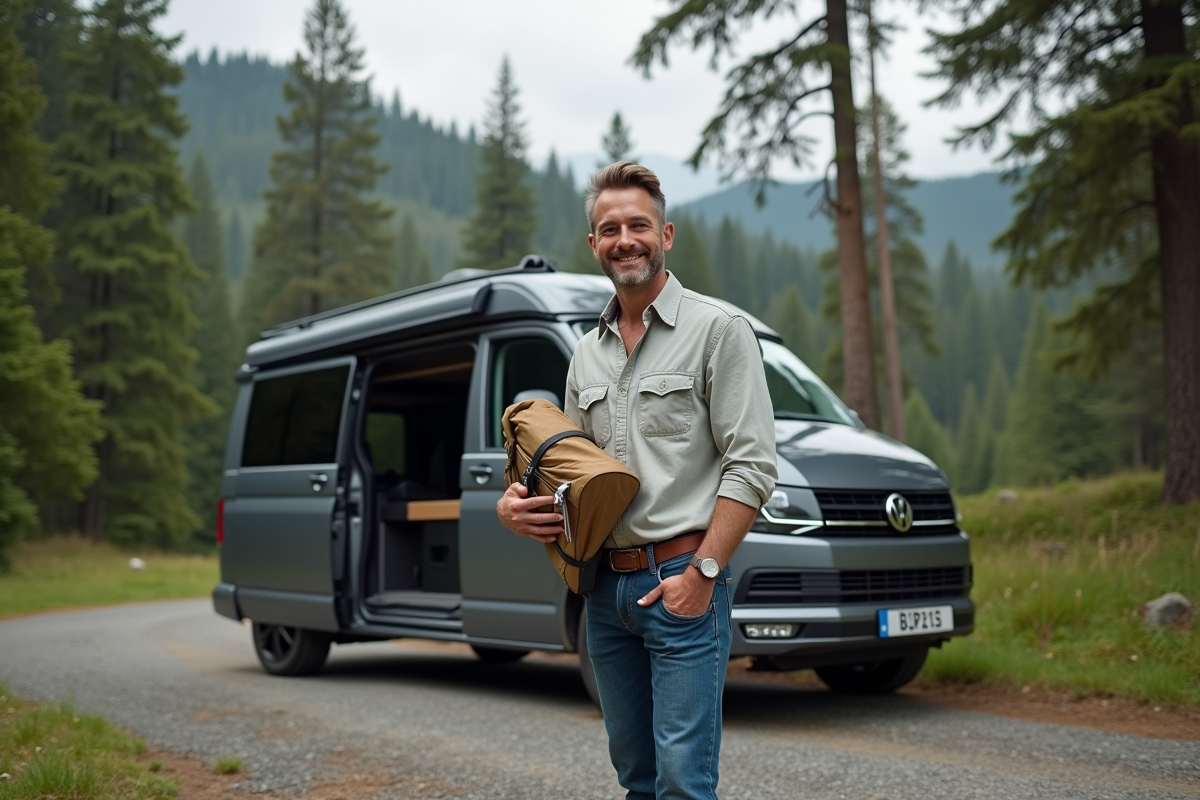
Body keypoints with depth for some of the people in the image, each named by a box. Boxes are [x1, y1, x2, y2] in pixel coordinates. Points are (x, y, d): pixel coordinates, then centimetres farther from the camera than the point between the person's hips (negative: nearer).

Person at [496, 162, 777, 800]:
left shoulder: (717, 329, -4)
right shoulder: (588, 353, 16)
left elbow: (751, 465, -10)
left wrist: (703, 571, -18)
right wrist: (514, 504, 2)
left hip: (682, 583, -6)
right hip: (607, 587, 6)